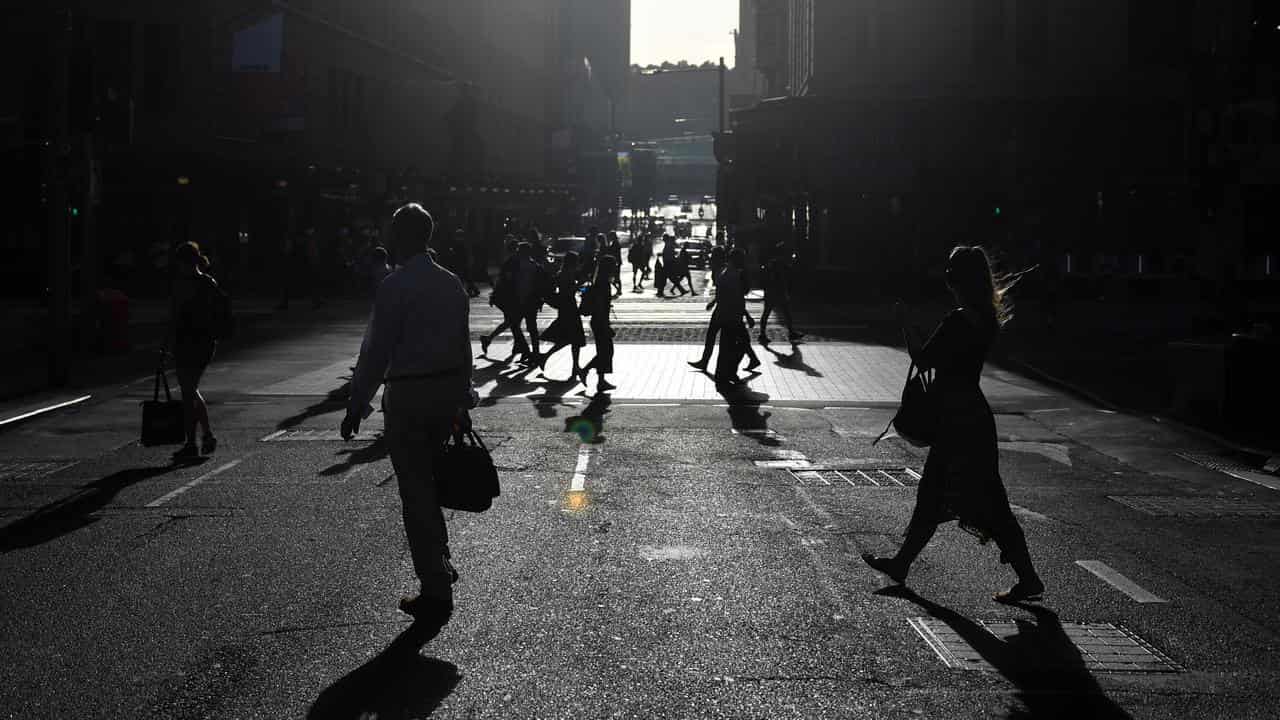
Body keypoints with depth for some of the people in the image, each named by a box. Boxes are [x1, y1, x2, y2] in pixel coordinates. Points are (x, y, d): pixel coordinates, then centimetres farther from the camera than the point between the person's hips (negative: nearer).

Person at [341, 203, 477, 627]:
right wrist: (463, 401, 21)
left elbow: (376, 350, -14)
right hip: (449, 388, 7)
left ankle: (436, 593, 1)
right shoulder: (452, 284, 9)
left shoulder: (395, 286, -13)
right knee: (428, 482, 24)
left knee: (415, 490, -1)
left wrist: (357, 405, -9)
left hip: (408, 394, -7)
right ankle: (440, 567, 31)